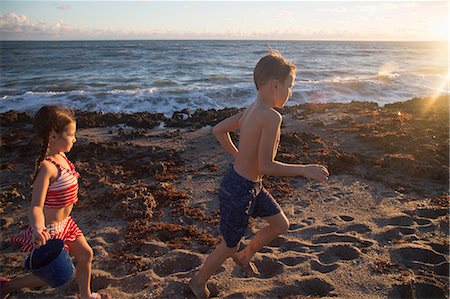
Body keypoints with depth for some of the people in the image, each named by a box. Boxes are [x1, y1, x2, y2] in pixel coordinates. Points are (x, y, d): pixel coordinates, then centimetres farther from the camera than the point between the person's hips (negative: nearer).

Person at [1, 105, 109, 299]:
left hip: (64, 223, 9)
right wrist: (38, 229, -52)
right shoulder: (47, 166, -30)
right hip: (50, 229, -8)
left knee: (86, 254, 17)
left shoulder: (60, 156, -4)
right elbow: (36, 206, -34)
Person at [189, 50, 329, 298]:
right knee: (229, 246, 13)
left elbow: (218, 130, 12)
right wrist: (304, 170, -20)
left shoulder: (250, 110, 1)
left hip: (252, 186, 9)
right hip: (239, 191, -9)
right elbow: (266, 166, -28)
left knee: (281, 224, 21)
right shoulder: (272, 117, -26)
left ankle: (245, 255, 42)